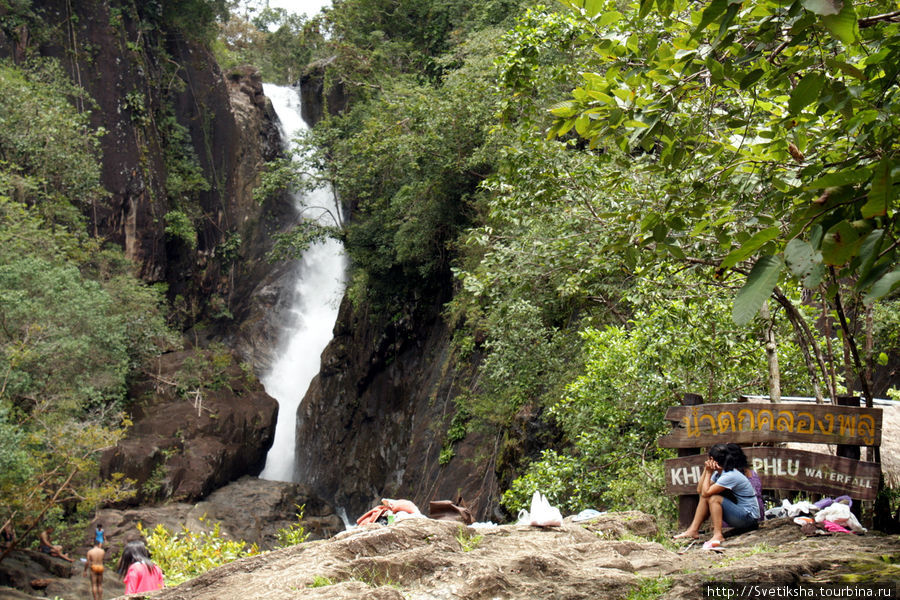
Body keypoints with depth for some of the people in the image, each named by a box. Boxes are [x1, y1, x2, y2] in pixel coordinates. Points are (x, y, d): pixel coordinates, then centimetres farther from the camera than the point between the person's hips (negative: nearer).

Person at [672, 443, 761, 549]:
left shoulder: (730, 476, -23)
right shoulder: (719, 473, 5)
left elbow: (705, 492, -24)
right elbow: (700, 490, 7)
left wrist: (709, 472, -13)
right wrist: (706, 470, -1)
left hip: (749, 517, -9)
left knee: (713, 498, -23)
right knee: (704, 498, 2)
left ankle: (718, 535, -26)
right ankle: (693, 530, 0)